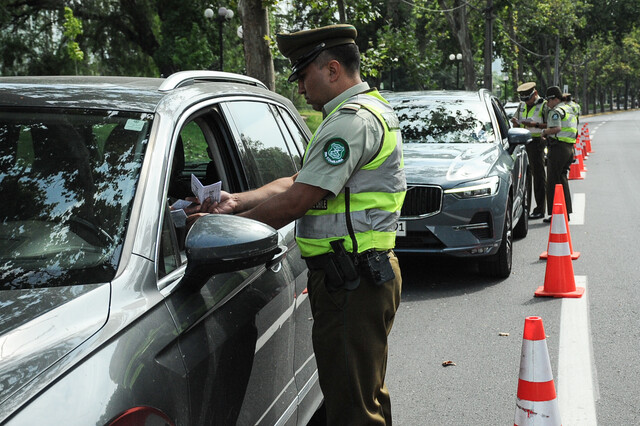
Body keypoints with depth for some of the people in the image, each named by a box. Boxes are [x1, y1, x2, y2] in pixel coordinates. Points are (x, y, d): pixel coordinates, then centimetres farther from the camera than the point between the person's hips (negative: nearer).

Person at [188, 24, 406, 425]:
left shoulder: (353, 120, -17)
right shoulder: (369, 110, 18)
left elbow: (297, 200, -20)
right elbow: (298, 182, 16)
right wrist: (238, 200, 6)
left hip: (351, 284, -11)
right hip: (359, 276, 11)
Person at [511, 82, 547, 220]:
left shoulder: (543, 105, -5)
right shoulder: (522, 105, 16)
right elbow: (515, 118, 26)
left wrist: (535, 125, -20)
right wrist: (515, 121, 3)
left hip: (536, 142, -7)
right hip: (523, 142, 7)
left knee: (538, 176, -5)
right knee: (524, 174, 10)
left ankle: (540, 210, -3)